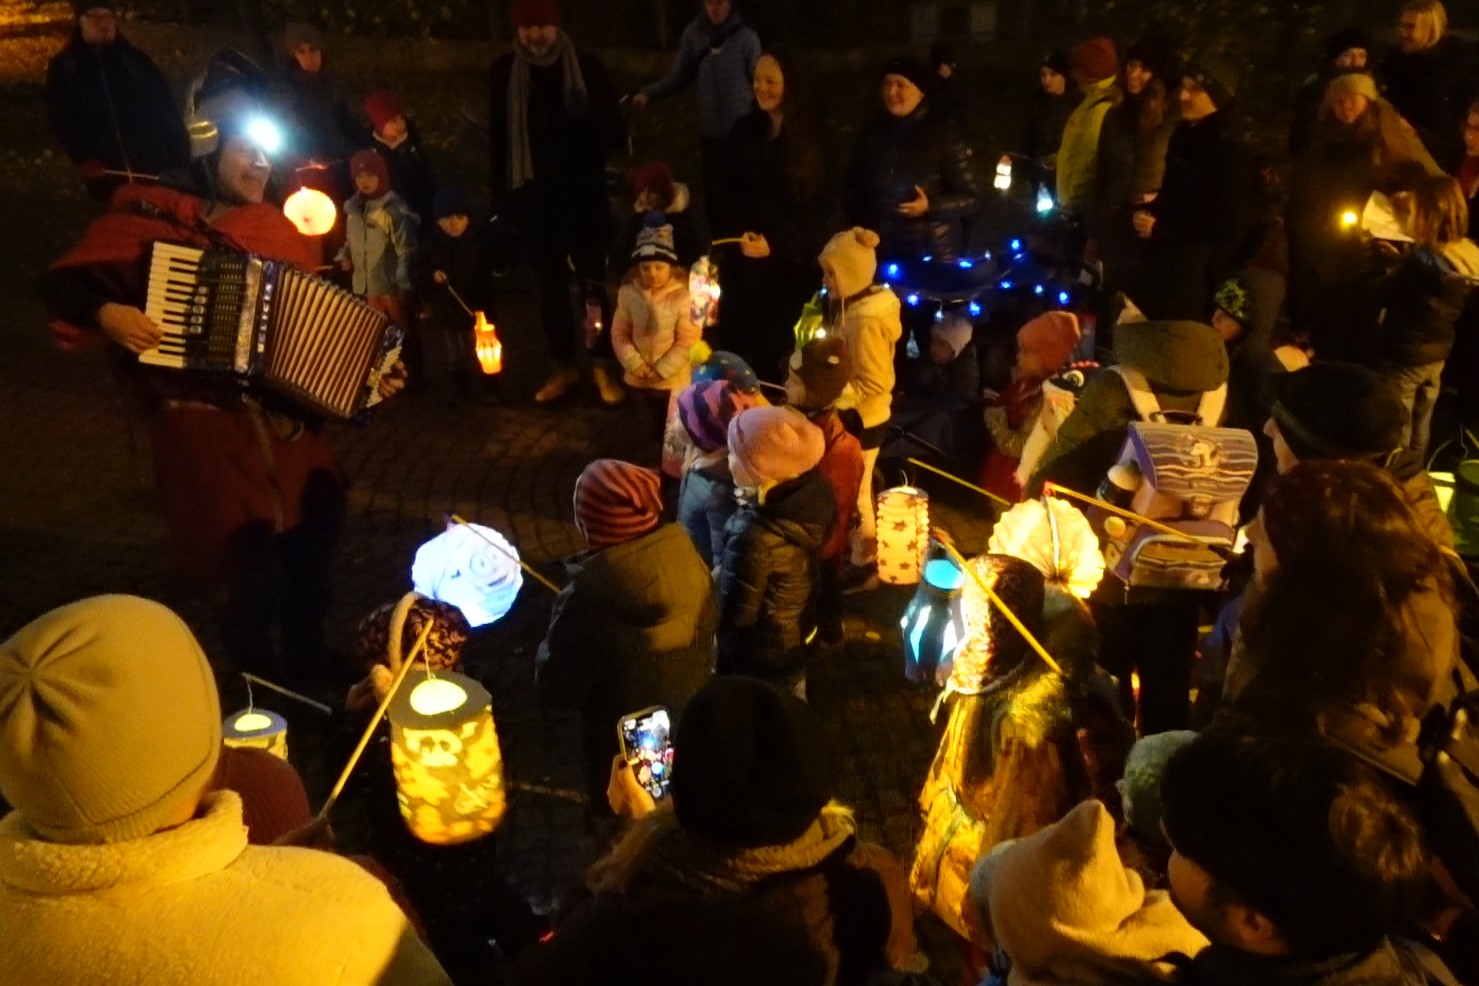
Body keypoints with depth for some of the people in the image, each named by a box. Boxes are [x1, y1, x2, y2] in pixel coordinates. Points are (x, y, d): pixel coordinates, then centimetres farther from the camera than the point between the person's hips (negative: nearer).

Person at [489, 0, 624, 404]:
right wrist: (501, 191, 5)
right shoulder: (505, 71, 4)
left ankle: (606, 364, 11)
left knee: (594, 278, 0)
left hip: (583, 189, -2)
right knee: (550, 281, 9)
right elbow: (497, 136, 8)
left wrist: (583, 139, -22)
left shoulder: (585, 65, -2)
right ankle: (563, 366, 19)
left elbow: (611, 127, -1)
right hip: (534, 191, 2)